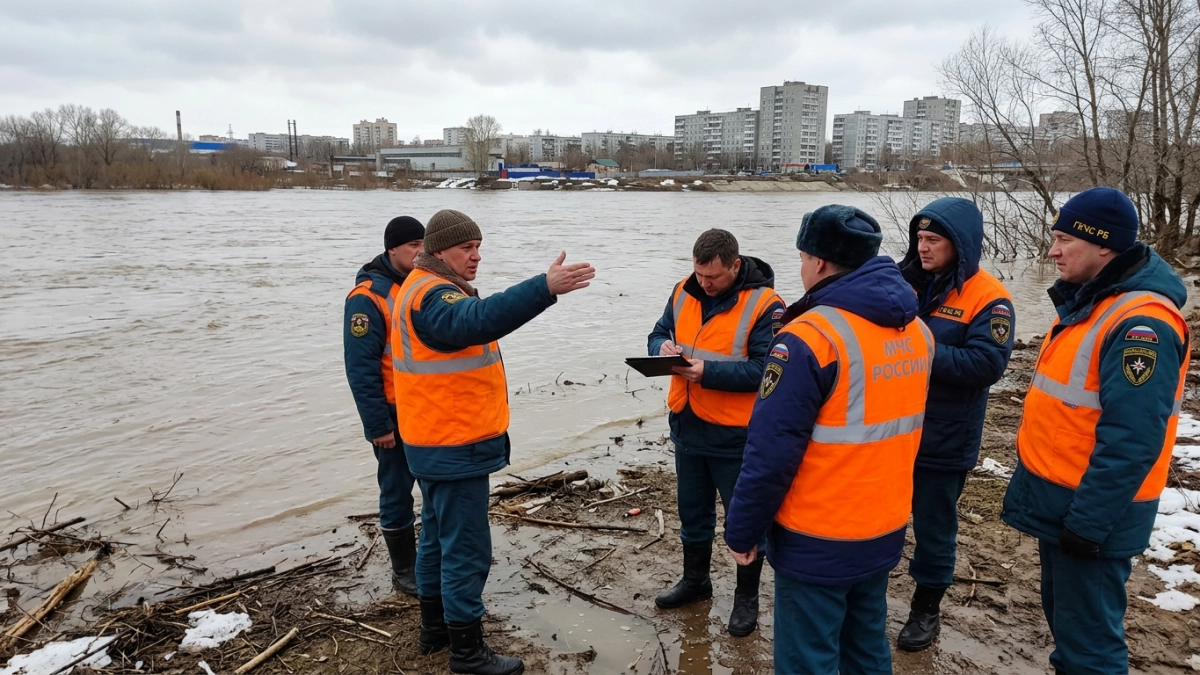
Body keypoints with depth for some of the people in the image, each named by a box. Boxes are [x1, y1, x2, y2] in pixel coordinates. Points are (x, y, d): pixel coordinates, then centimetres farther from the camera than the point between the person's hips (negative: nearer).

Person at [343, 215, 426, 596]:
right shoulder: (369, 296, -16)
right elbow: (361, 368, -18)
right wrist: (377, 424, -17)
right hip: (395, 413, -6)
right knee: (398, 490, 7)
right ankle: (404, 570, 22)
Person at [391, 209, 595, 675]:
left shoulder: (434, 290, 15)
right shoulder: (431, 295, -21)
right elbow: (478, 319, -42)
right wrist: (545, 288, -52)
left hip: (442, 443, 11)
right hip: (454, 448, -11)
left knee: (439, 538, 20)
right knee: (467, 549, -2)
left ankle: (435, 626, 34)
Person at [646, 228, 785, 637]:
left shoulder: (764, 305, -17)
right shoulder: (684, 292, 2)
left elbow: (764, 370, -22)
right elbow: (659, 332, 11)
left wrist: (709, 372, -29)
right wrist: (663, 347, -13)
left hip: (735, 435, -6)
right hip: (687, 427, 6)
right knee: (693, 512, 21)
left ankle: (747, 597, 29)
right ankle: (695, 581, 42)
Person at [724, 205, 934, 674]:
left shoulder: (810, 336, -22)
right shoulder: (916, 330, 2)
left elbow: (772, 449, -21)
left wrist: (742, 529, -11)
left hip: (818, 540, -7)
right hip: (885, 529, 8)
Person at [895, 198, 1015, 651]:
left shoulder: (988, 298, -13)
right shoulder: (903, 281, 2)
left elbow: (987, 363, -23)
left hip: (943, 437, -4)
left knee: (934, 523, 12)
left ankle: (926, 608, 32)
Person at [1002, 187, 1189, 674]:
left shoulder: (1140, 323, -24)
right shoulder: (1089, 300, 8)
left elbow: (1131, 439, -26)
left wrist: (1088, 521, -22)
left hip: (1091, 512, -9)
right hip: (1058, 497, 9)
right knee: (1061, 614, 24)